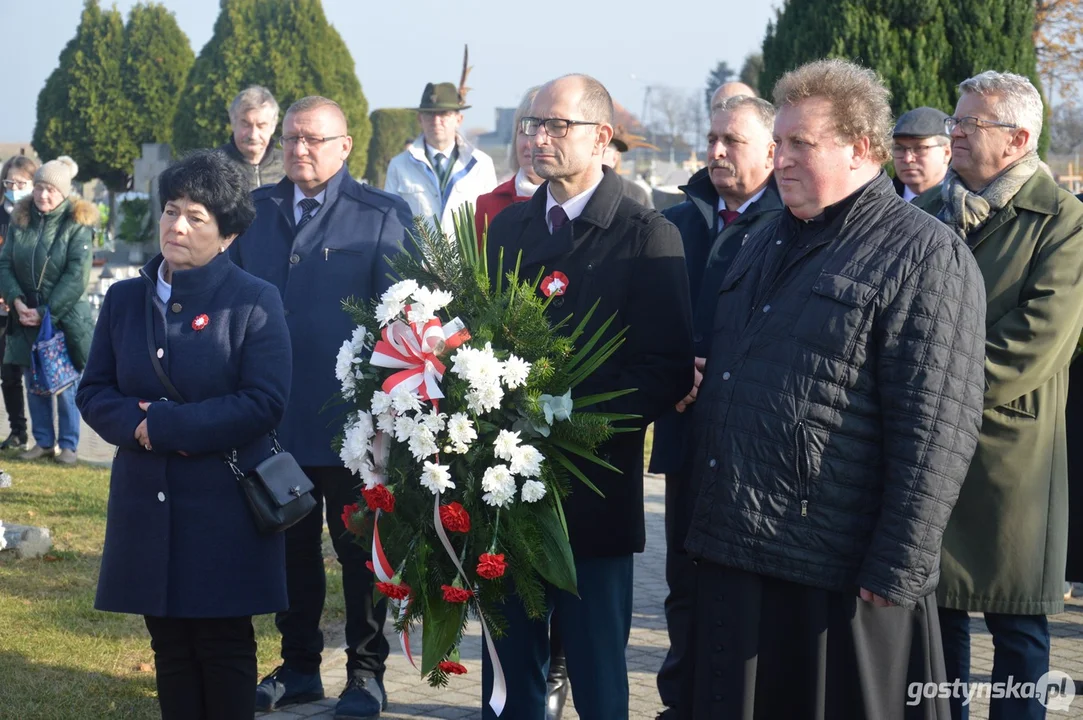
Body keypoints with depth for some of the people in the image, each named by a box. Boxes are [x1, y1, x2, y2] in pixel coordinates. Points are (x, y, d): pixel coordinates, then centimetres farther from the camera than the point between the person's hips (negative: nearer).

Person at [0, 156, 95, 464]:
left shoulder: (78, 225, -10)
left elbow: (76, 277, -15)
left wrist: (46, 312, -17)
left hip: (65, 317, -4)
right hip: (26, 318, 4)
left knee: (65, 386, 2)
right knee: (34, 383, 10)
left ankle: (68, 445, 14)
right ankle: (43, 442, 22)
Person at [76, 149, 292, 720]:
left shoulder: (254, 302, -6)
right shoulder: (125, 298, 9)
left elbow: (265, 403, -15)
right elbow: (93, 392, 8)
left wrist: (161, 423, -17)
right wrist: (137, 424, -15)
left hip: (225, 504, -4)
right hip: (146, 502, 4)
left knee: (224, 648, 5)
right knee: (169, 646, 10)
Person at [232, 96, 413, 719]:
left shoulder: (383, 217, -4)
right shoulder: (255, 211, 8)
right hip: (275, 418, 4)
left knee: (358, 549, 7)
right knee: (292, 545, 14)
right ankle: (299, 666, 26)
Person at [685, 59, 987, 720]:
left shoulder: (925, 255, -10)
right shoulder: (767, 244, 16)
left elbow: (937, 431, -16)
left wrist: (896, 573, -19)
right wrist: (707, 506, 17)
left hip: (839, 576, -7)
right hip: (734, 553, 7)